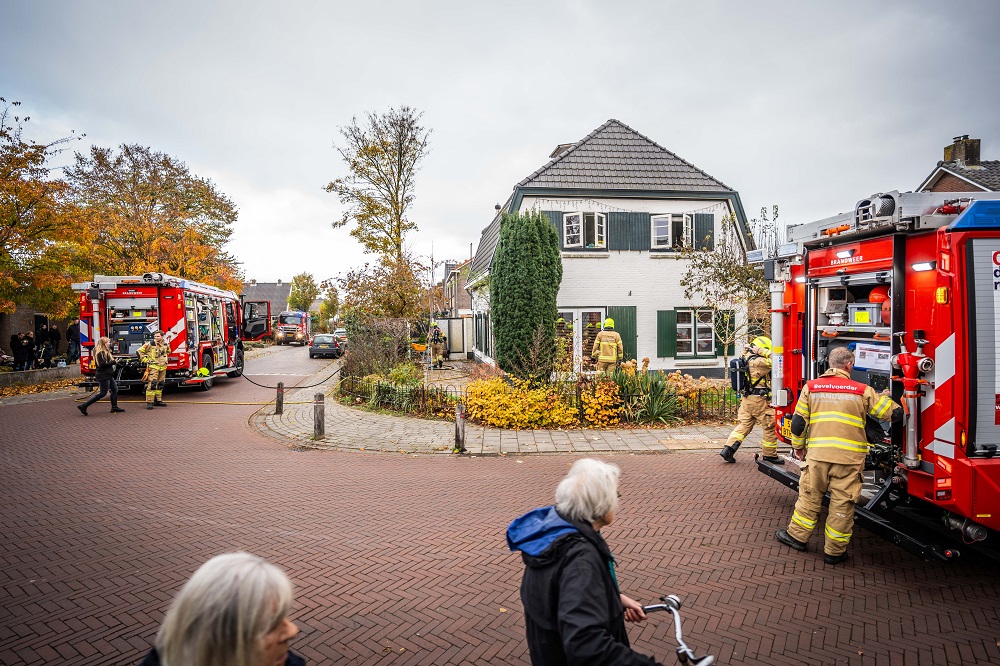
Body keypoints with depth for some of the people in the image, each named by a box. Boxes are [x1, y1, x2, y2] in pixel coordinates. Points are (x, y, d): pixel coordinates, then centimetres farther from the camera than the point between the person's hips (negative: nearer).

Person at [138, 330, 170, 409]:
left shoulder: (165, 345, 9)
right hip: (153, 367, -6)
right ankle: (149, 402, -11)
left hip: (163, 367, 6)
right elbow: (140, 351, -5)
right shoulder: (150, 344, -8)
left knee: (160, 385, 12)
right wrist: (146, 360, -8)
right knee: (152, 384, -13)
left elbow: (168, 352, 31)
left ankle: (158, 400, 22)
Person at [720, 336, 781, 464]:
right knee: (770, 427, 6)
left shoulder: (747, 358, 9)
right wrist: (762, 352, -17)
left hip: (747, 398, 9)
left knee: (743, 425, 11)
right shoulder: (757, 361, -18)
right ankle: (769, 454, 16)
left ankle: (728, 449, 2)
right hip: (760, 400, -9)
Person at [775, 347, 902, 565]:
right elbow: (895, 414, 6)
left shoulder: (811, 387, 4)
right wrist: (884, 397, 26)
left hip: (817, 454, 1)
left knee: (810, 496, 15)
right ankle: (834, 551, 19)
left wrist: (798, 446, 18)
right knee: (842, 504, 9)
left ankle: (797, 535, 26)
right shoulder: (863, 391, 1)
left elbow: (798, 421, 4)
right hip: (849, 457, -1)